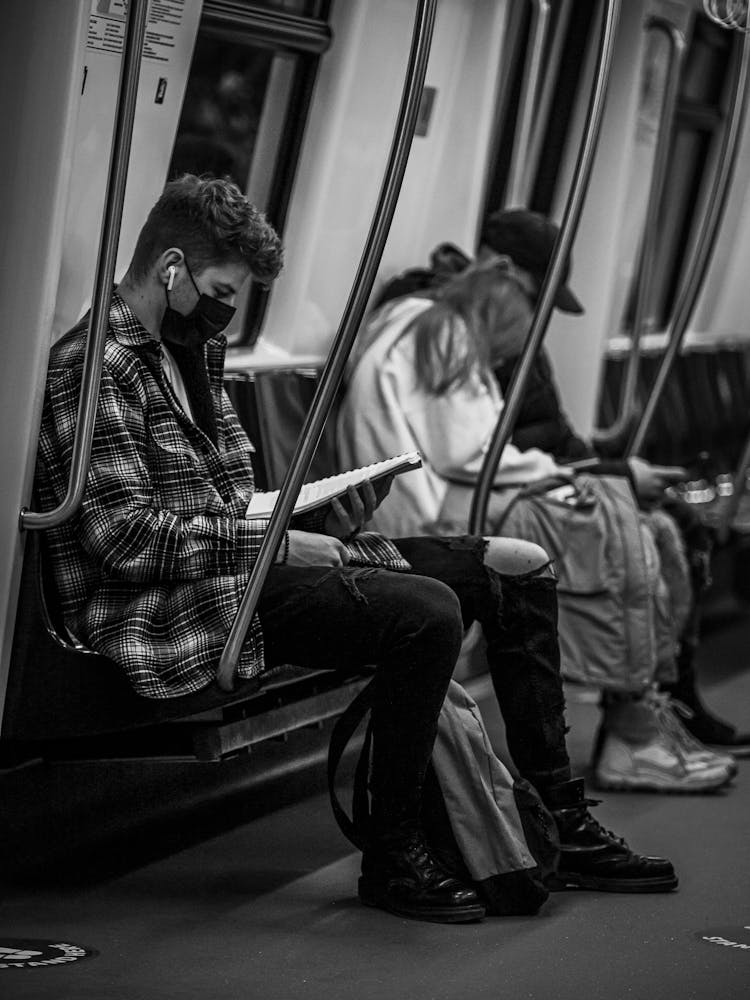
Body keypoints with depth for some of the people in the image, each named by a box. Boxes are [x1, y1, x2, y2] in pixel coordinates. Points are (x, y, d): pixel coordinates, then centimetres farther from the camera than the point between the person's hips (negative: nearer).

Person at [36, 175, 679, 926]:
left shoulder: (191, 350, 19)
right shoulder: (93, 367, -12)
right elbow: (123, 535, -21)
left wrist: (315, 518, 5)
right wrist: (275, 542, -18)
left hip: (246, 567, 10)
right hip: (183, 613, -10)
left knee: (521, 569, 2)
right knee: (426, 610, -30)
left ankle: (562, 831, 5)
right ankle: (392, 859, -15)